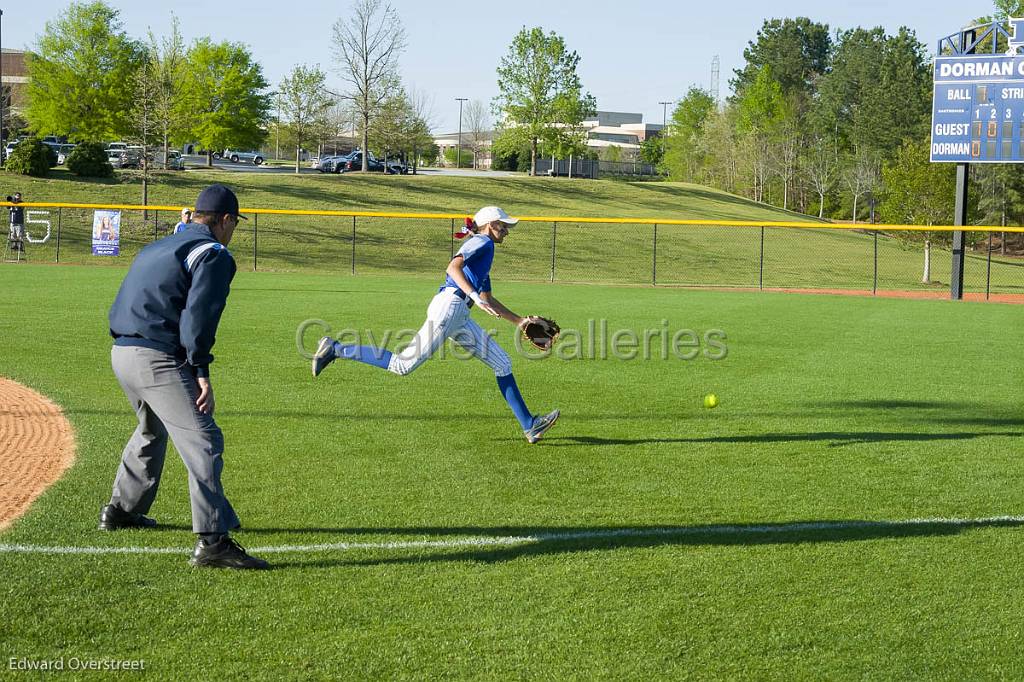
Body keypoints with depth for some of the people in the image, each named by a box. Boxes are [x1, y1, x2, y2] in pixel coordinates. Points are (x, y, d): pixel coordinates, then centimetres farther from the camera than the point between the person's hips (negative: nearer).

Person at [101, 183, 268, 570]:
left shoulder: (157, 247, 24)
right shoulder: (213, 253, -3)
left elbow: (122, 306, 23)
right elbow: (198, 316, -17)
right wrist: (201, 372, -19)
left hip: (121, 351, 9)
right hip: (157, 359, -9)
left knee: (153, 430, 32)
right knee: (203, 440, -13)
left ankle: (121, 510, 44)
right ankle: (212, 541, -23)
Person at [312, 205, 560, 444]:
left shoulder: (483, 249, 30)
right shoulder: (482, 242, 1)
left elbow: (488, 300, 34)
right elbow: (453, 267, -18)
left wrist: (520, 321, 34)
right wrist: (475, 297, -29)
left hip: (460, 318, 10)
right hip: (450, 304, -10)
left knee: (502, 364, 6)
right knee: (403, 365, -13)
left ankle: (529, 425, 6)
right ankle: (335, 350, -2)